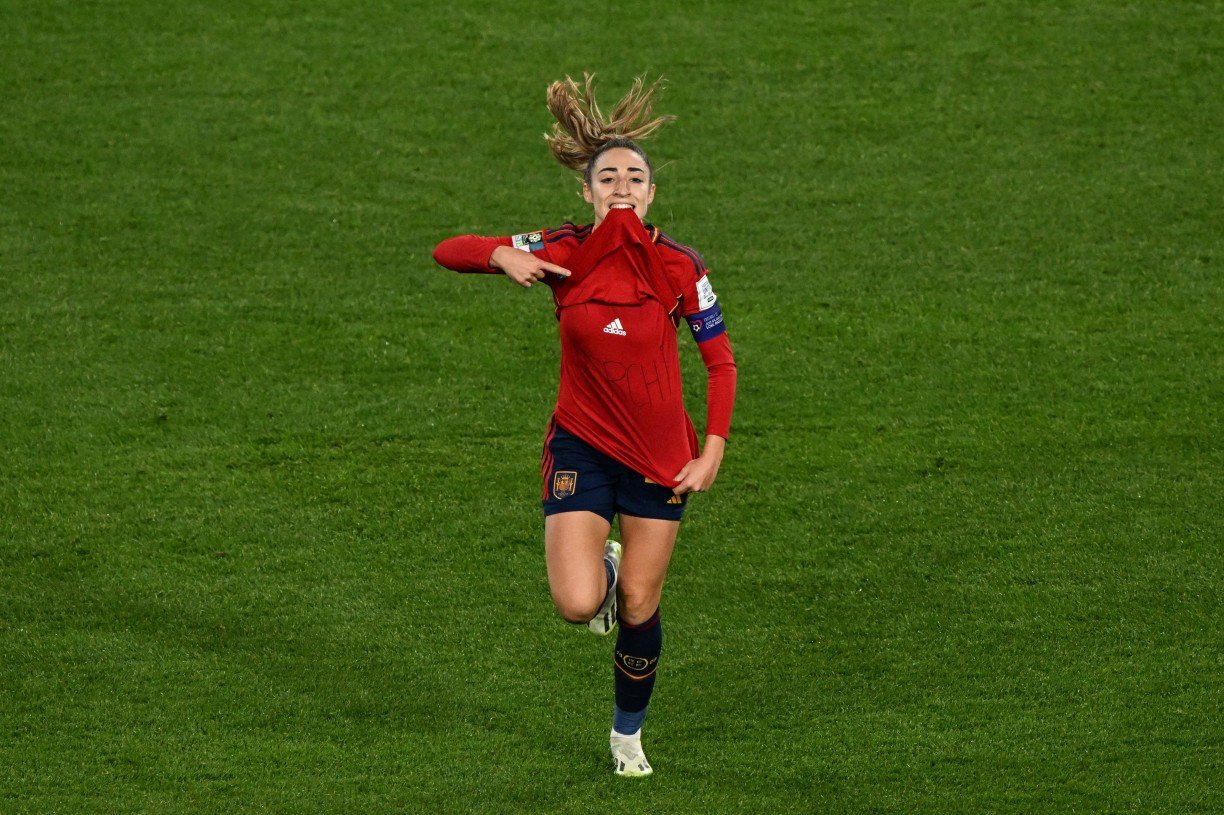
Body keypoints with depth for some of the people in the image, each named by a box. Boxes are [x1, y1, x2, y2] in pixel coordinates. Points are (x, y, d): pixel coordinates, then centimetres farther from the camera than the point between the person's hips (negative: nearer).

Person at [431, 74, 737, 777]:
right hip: (582, 445, 0)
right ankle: (603, 570, 25)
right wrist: (503, 256, -25)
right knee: (578, 605, -14)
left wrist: (713, 453, -10)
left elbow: (721, 361, -2)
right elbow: (449, 251, -4)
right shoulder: (563, 253, -9)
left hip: (661, 453, 0)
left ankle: (629, 731, 30)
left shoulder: (678, 265, -10)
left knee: (639, 608, 4)